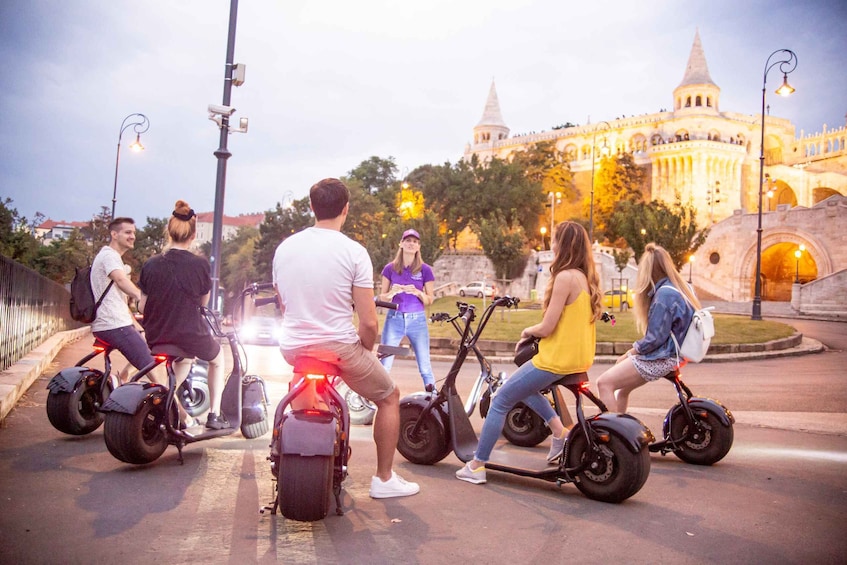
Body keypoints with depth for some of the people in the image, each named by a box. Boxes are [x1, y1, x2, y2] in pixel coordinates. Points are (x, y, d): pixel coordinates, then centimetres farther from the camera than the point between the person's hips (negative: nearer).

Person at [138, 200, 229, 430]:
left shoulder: (151, 264, -5)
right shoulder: (200, 265, -13)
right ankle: (214, 413, 23)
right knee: (217, 358, 30)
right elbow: (203, 302, 2)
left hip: (156, 337, 4)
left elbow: (142, 306, -2)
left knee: (184, 357, 38)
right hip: (191, 335, -4)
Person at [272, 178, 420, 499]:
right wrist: (366, 351, 7)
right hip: (339, 347, -5)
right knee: (389, 397, 18)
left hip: (293, 347, 6)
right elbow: (368, 322, -13)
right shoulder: (354, 252, -12)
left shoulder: (284, 248, 2)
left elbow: (283, 306, 13)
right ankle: (384, 479, 19)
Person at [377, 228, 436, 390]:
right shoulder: (390, 268, 5)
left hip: (417, 320, 0)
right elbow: (382, 297, 8)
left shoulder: (425, 270, 3)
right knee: (384, 365, -4)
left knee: (425, 366, 1)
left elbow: (430, 300, 4)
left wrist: (417, 292, -15)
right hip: (394, 318, 1)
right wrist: (392, 292, -14)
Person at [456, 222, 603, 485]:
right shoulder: (586, 277, 8)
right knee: (523, 386, 30)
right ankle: (560, 431, 17)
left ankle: (477, 466, 9)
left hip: (557, 359, -9)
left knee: (501, 401, 3)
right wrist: (534, 333, 11)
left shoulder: (565, 277, -19)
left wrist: (527, 331, 2)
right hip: (580, 359, 9)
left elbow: (547, 327, -18)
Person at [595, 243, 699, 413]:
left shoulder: (664, 293, -20)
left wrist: (629, 353, -6)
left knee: (604, 383, -12)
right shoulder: (682, 288, 9)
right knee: (622, 389, 18)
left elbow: (655, 338, -21)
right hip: (671, 353, 10)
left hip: (661, 359, -10)